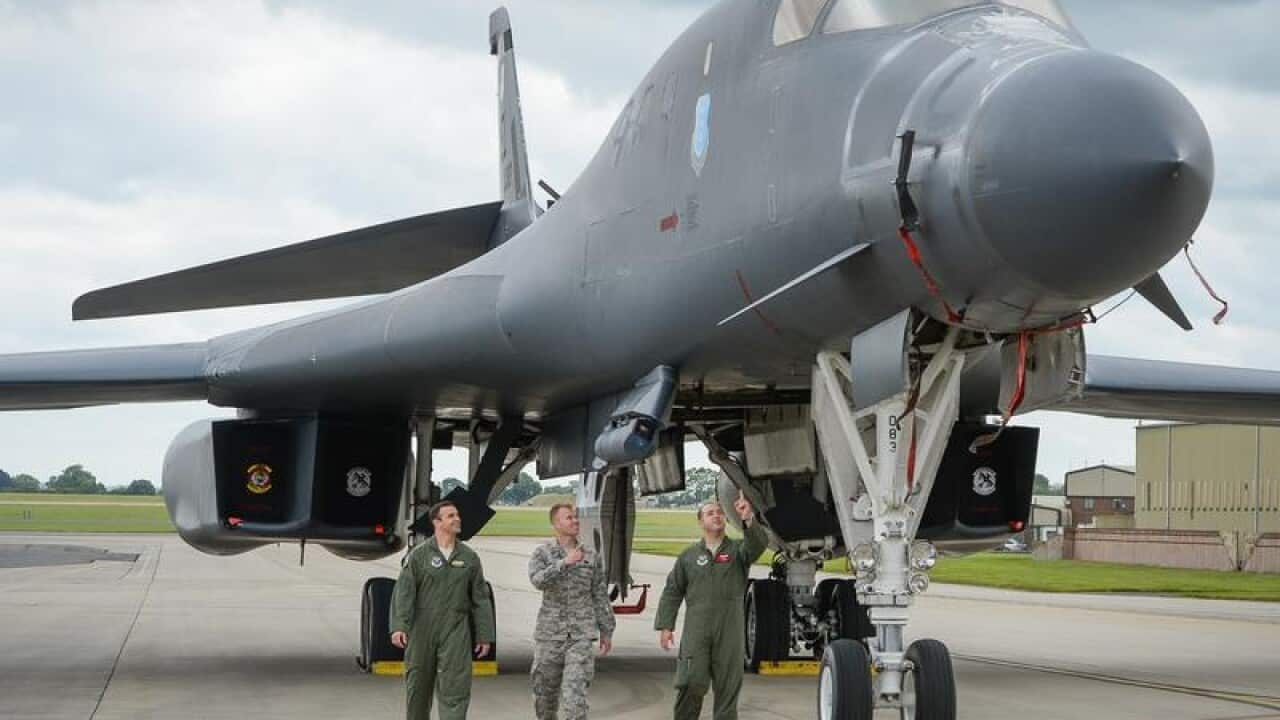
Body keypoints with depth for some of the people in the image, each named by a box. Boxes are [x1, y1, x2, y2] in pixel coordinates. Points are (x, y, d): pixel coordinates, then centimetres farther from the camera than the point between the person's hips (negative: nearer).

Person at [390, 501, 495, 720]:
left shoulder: (469, 557, 8)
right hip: (422, 629, -1)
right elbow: (403, 592, -7)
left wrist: (484, 636, 7)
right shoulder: (419, 555, 0)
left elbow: (481, 599, 10)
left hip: (456, 631, 1)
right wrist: (398, 626, -19)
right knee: (418, 687, 9)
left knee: (456, 688, -9)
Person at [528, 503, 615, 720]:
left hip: (581, 635, 0)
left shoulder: (591, 556, 5)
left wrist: (606, 632, 10)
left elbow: (600, 596, 10)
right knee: (545, 688, 11)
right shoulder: (541, 554, 0)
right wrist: (565, 562, -31)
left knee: (575, 690, -13)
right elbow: (538, 580, -21)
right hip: (550, 633, 0)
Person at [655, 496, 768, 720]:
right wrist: (665, 626, 4)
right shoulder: (688, 555, 12)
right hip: (696, 631, 0)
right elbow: (672, 592, 13)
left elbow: (759, 544, -15)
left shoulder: (738, 549, 8)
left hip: (730, 633, 0)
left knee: (728, 687, 3)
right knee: (691, 684, -8)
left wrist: (748, 520, -34)